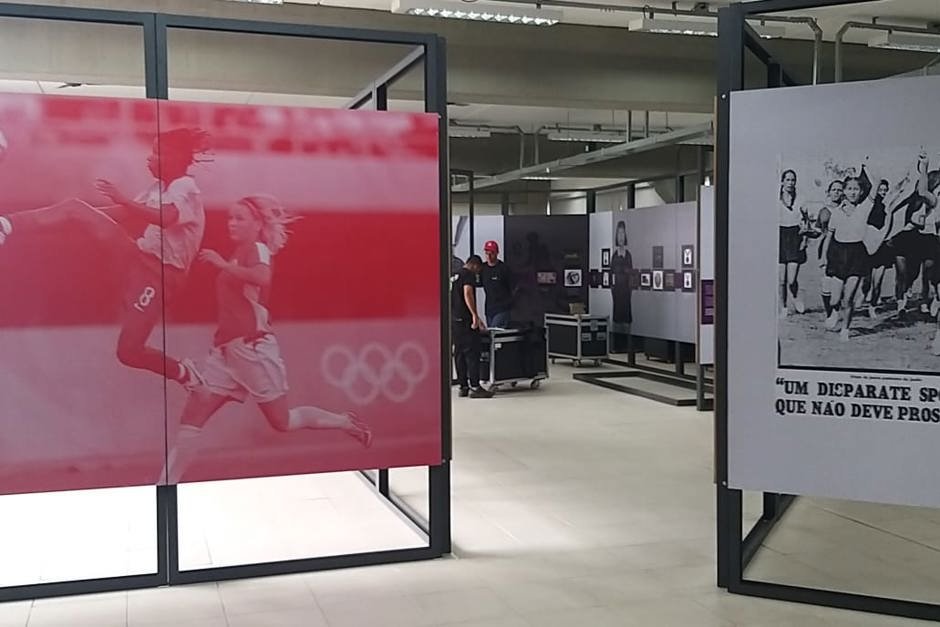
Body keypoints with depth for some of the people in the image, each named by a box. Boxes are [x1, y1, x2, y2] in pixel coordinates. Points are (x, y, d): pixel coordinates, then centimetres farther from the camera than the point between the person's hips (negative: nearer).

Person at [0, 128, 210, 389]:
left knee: (128, 351, -9)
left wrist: (121, 198, -36)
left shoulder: (185, 188, -16)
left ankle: (185, 373, 12)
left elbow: (164, 219, -37)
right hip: (140, 255, 9)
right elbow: (126, 211, 22)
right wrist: (87, 213, 18)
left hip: (160, 273, -8)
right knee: (76, 208, -5)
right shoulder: (160, 187, 12)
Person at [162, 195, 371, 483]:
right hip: (225, 349, 8)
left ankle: (344, 422, 22)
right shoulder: (240, 255, 19)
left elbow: (263, 278, -32)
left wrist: (223, 264, -31)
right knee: (192, 416, -3)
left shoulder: (256, 249, -8)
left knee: (282, 421, 2)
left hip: (252, 347, -8)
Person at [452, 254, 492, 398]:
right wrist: (475, 315, -25)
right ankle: (475, 387, -8)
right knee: (472, 353, -7)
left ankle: (463, 386, 12)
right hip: (465, 319, -9)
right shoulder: (469, 274, -6)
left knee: (459, 354, 10)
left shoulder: (454, 275, 21)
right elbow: (467, 293, -21)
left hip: (453, 320, 9)